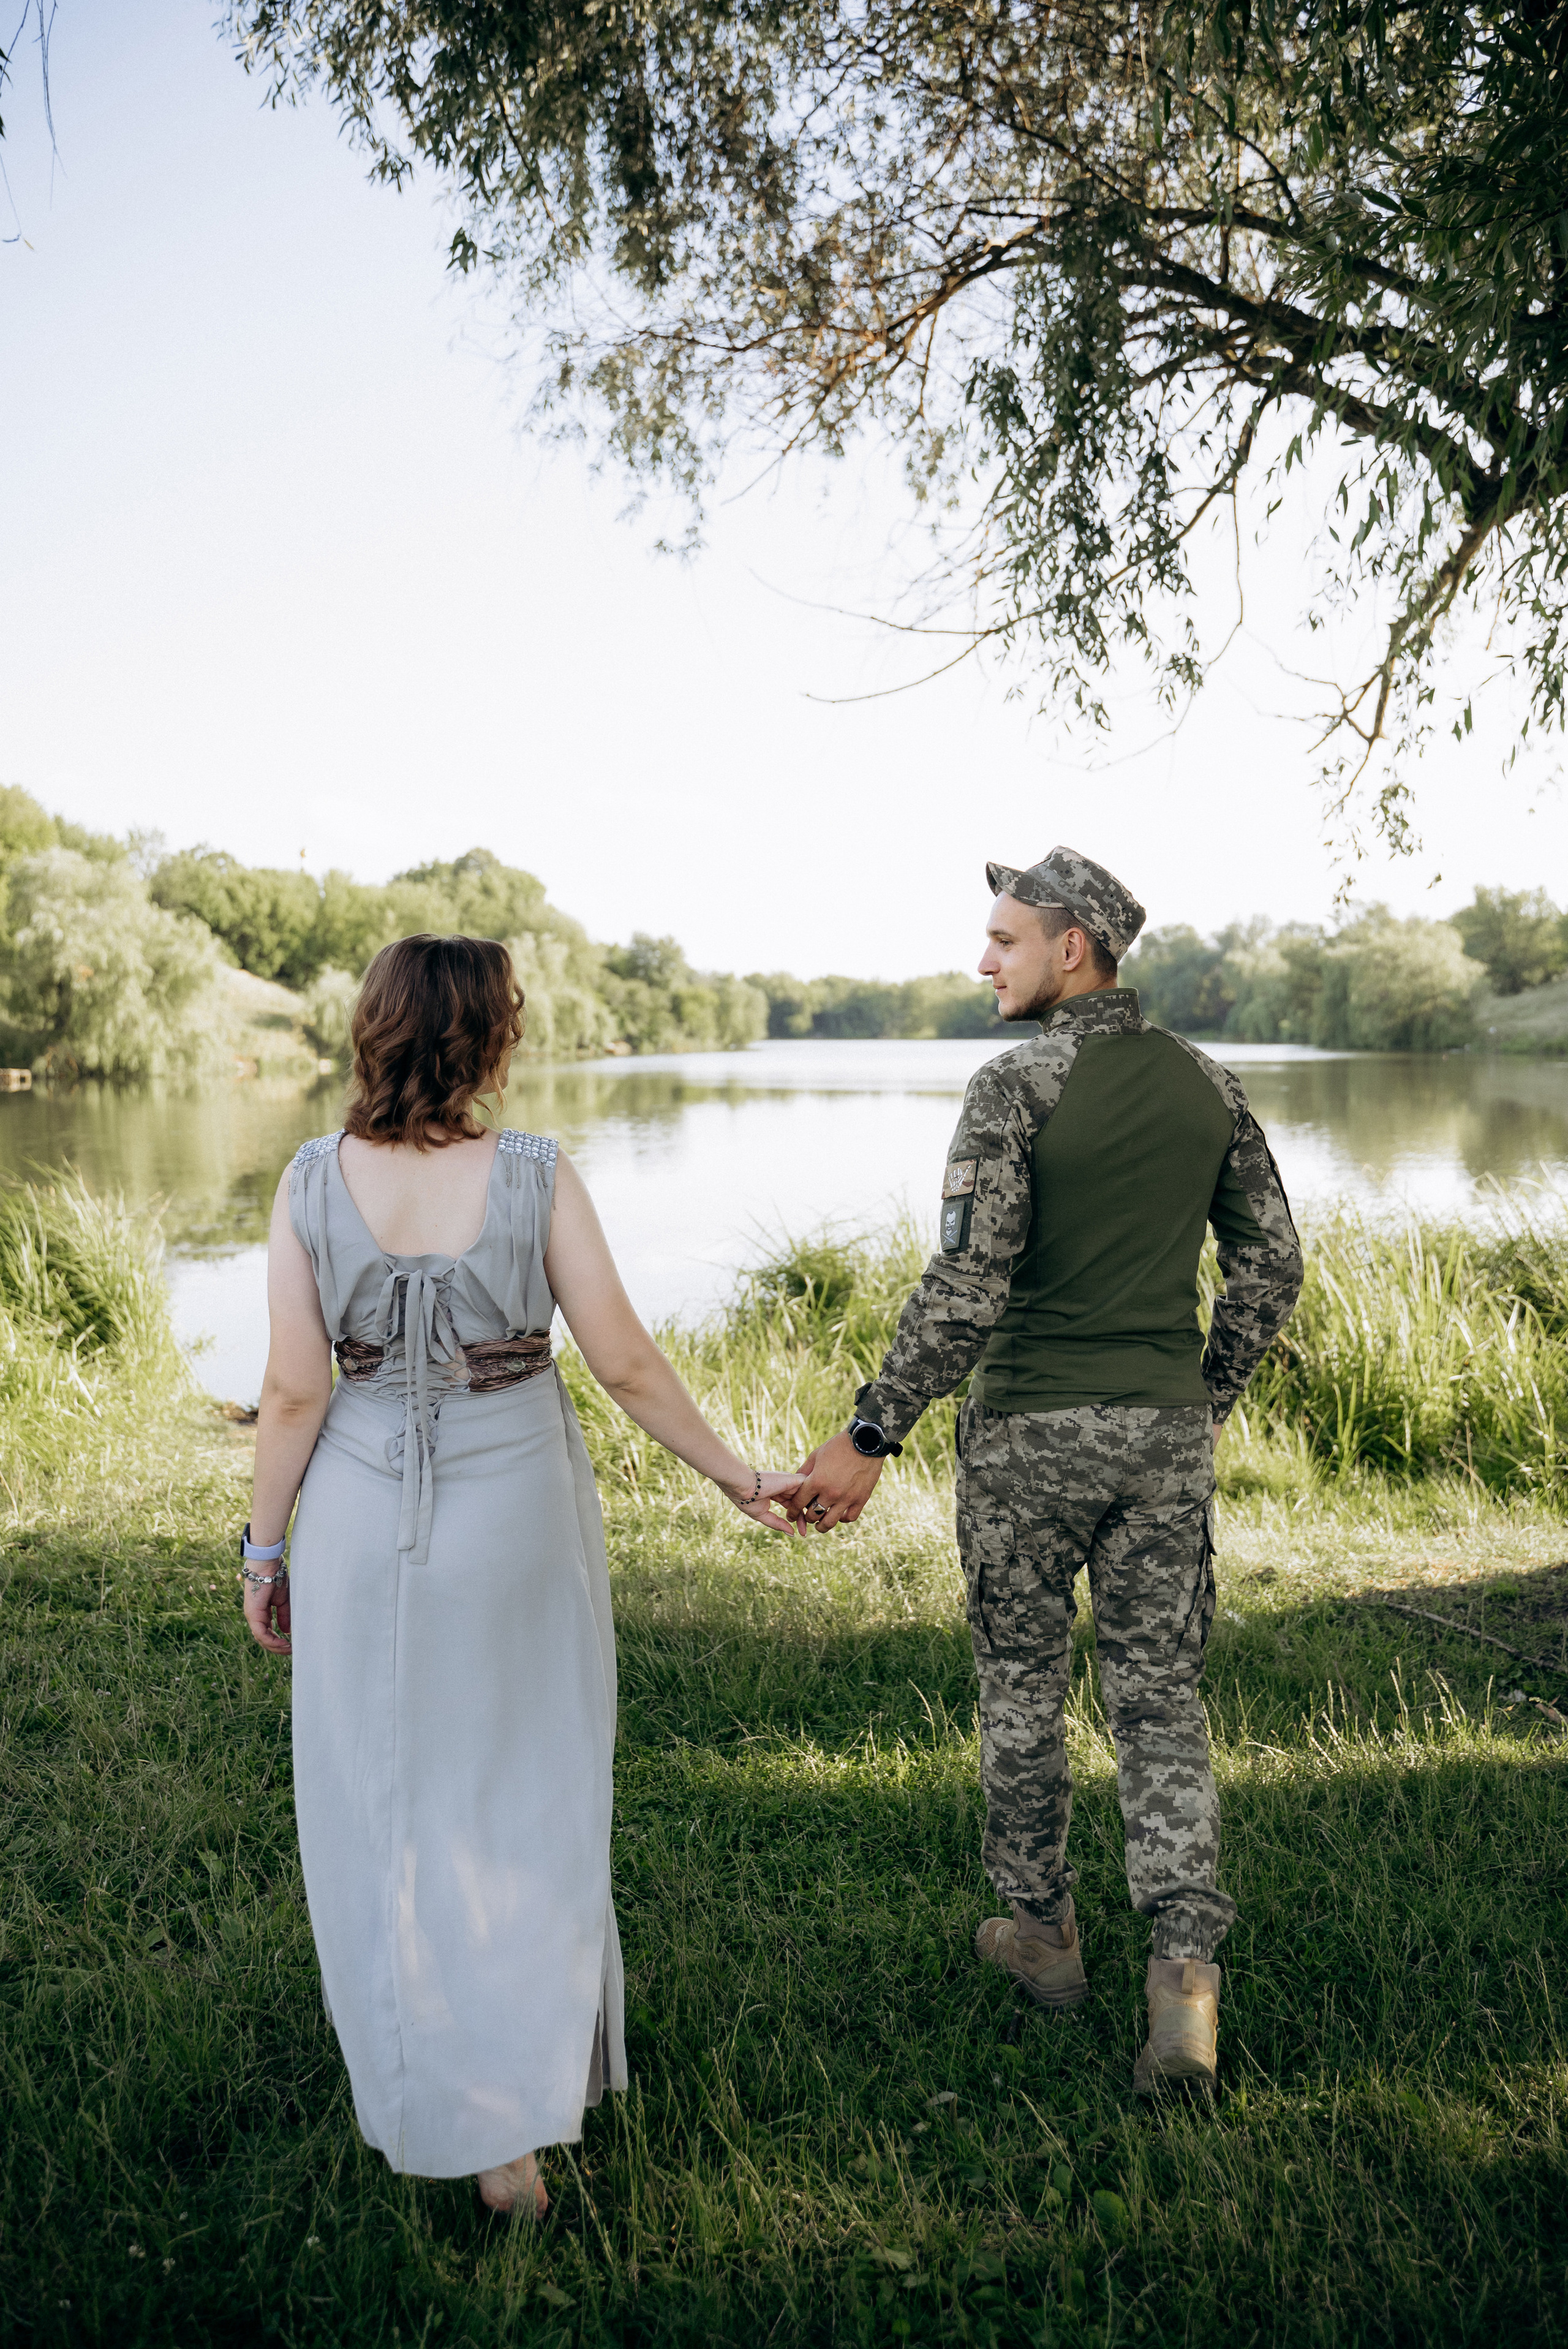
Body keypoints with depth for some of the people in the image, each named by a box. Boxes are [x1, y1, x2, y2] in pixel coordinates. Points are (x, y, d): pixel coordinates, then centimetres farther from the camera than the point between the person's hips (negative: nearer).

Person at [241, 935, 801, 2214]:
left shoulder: (314, 1182, -10)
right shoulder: (537, 1176, -14)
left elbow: (297, 1392, -7)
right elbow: (629, 1366, -10)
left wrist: (267, 1547, 6)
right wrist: (743, 1479, 3)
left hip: (366, 1519, 2)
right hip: (516, 1512, -1)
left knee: (382, 1808, 19)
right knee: (525, 1806, 15)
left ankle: (420, 2094, 35)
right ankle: (517, 2118, 22)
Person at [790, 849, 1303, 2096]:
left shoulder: (1017, 1087, -13)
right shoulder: (1206, 1083, 5)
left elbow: (967, 1284, -21)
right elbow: (1272, 1263, 8)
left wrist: (870, 1439, -18)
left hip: (1032, 1431, -4)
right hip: (1165, 1432, 4)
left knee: (1023, 1683, 15)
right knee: (1162, 1699, 11)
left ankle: (1044, 1931, 30)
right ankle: (1187, 1970, 2)